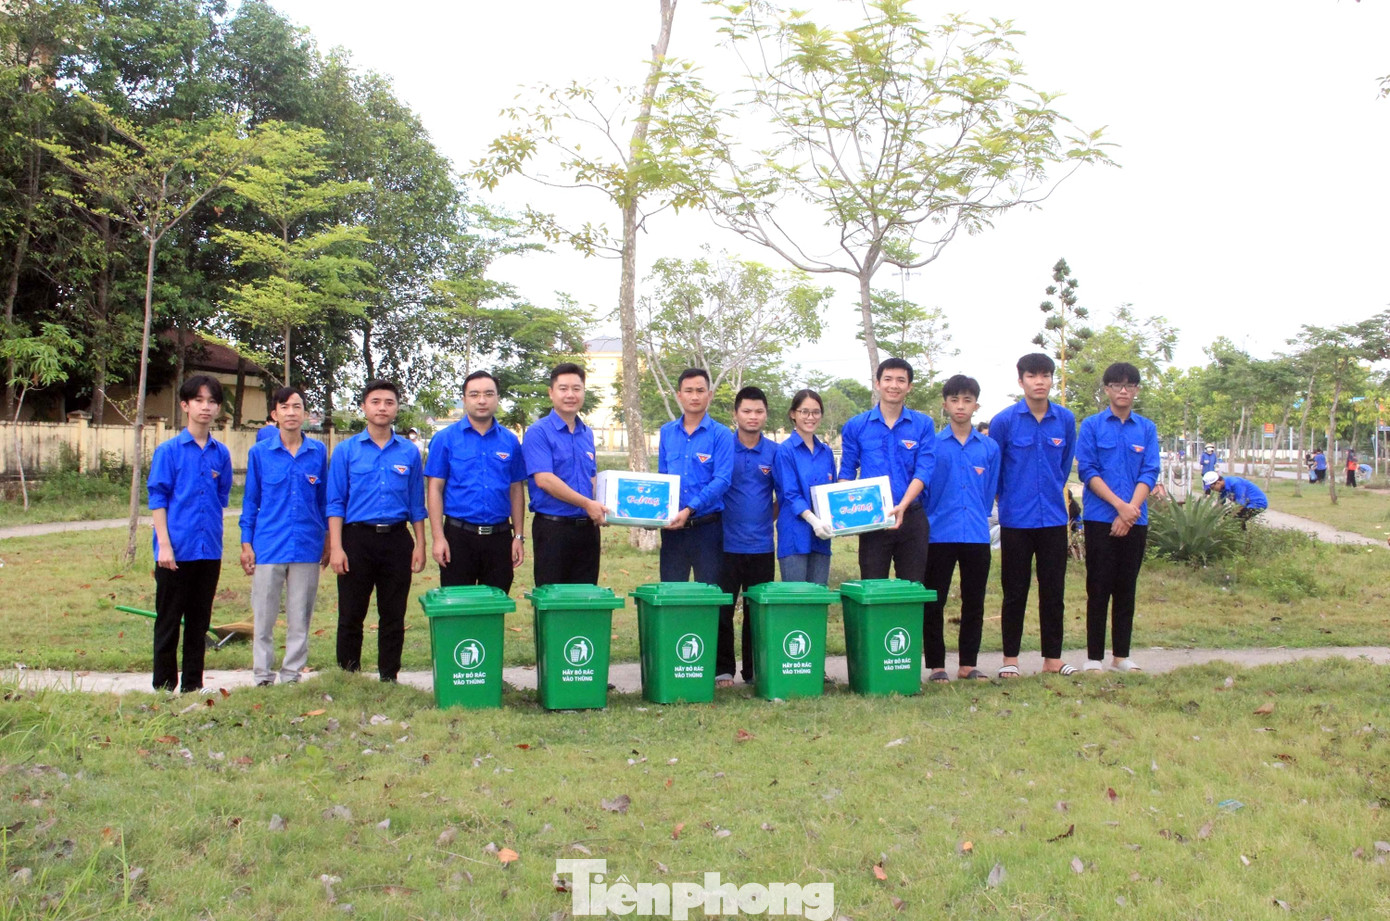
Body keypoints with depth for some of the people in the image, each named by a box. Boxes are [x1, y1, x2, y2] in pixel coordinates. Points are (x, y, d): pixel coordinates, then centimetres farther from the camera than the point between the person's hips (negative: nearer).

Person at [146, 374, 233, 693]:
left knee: (199, 621, 12)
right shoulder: (169, 450, -4)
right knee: (168, 621, 4)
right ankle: (164, 685, 13)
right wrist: (164, 545, -12)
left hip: (209, 551, 4)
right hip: (176, 550, -4)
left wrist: (213, 534, 7)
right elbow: (158, 499, -6)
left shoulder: (221, 453, 7)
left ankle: (192, 684, 22)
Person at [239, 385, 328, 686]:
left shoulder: (318, 452, 3)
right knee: (263, 616, 5)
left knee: (300, 618, 8)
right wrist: (246, 544, 2)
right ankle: (263, 677, 15)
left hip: (307, 547, 1)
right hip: (268, 546, -1)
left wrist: (328, 540, 9)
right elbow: (250, 501, 6)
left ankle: (292, 675, 19)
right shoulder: (259, 452, 2)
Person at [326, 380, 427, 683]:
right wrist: (336, 547, -8)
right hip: (357, 538, -1)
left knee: (393, 617, 8)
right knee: (351, 616, 4)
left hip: (397, 540, 1)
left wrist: (420, 545, 4)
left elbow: (416, 504, 10)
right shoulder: (346, 450, 3)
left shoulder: (409, 452, 7)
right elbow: (336, 502, 0)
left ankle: (389, 678, 18)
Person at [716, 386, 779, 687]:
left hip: (761, 545, 2)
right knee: (723, 609, 2)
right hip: (727, 543, -2)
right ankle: (723, 670, 11)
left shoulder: (774, 452, 5)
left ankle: (754, 671, 18)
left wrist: (768, 518, 4)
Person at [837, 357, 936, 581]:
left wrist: (902, 506, -20)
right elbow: (847, 472, 8)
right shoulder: (856, 426, 5)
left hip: (911, 517, 0)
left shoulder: (923, 424, 3)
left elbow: (924, 470, -5)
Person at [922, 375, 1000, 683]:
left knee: (974, 603, 8)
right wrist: (927, 523, 3)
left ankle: (968, 664, 19)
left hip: (977, 536, 2)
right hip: (940, 536, -2)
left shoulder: (989, 447, 7)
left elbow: (990, 492, 14)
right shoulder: (931, 444, 0)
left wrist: (978, 518, 12)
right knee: (934, 604, 2)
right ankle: (936, 665, 11)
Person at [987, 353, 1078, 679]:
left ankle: (1053, 658, 17)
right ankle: (1010, 659, 14)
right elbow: (992, 468, 5)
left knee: (1054, 591, 7)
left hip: (1054, 519, 2)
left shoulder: (1066, 420, 3)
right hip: (1015, 520, -2)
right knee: (1015, 592, 5)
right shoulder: (1004, 421, -6)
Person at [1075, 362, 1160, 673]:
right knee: (1099, 588, 0)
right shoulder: (1092, 426, 0)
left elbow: (1149, 473, 1)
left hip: (1135, 519, 3)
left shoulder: (1146, 429, 7)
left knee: (1126, 588, 9)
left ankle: (1121, 655, 18)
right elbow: (1087, 471, -6)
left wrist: (1131, 509, -13)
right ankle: (1094, 657, 6)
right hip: (1099, 518, -3)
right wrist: (1119, 505, -14)